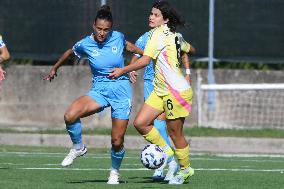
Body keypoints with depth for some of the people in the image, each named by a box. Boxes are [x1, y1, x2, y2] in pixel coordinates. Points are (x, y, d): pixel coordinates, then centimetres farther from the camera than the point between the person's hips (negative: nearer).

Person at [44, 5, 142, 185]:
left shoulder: (118, 37, -4)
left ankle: (115, 171, 28)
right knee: (70, 116, -28)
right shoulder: (85, 44, -6)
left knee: (117, 142, -3)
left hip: (121, 90, 0)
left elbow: (128, 46, 21)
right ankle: (79, 148, 0)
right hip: (99, 89, 0)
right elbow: (69, 53, 17)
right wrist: (55, 68, 30)